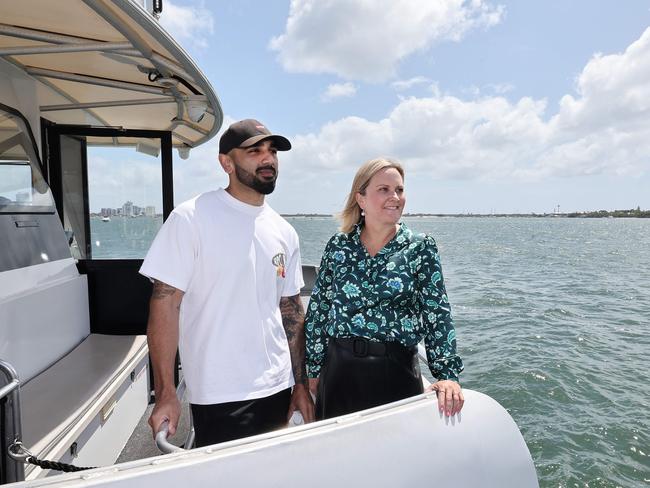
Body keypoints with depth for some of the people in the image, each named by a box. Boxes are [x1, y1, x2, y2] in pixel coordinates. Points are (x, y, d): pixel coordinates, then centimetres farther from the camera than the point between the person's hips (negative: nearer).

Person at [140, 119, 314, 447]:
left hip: (278, 389, 6)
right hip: (220, 397, -5)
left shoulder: (284, 232, 4)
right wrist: (165, 393, -13)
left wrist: (301, 384, 8)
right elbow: (165, 304, -11)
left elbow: (291, 310, 8)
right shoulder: (191, 218, -11)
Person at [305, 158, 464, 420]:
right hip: (339, 371, 2)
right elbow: (317, 312, 5)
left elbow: (437, 313, -6)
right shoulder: (338, 246, 1)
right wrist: (314, 371, 7)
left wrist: (447, 375, -16)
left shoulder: (421, 247, -2)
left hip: (396, 372, -1)